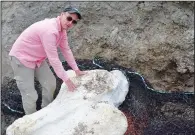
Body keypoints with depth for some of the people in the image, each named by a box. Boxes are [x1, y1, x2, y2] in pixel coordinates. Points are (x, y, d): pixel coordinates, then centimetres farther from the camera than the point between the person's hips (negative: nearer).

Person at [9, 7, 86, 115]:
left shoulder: (62, 29, -3)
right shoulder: (49, 30, -34)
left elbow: (66, 50, 5)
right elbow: (53, 58, -31)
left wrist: (76, 70, 7)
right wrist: (66, 79, -24)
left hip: (38, 58, 9)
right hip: (21, 58, -9)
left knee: (50, 84, 12)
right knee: (30, 96, -8)